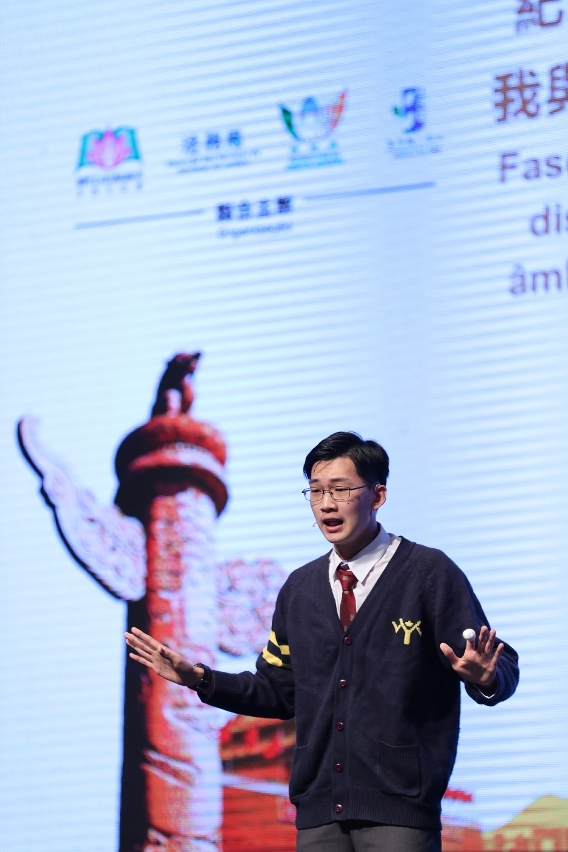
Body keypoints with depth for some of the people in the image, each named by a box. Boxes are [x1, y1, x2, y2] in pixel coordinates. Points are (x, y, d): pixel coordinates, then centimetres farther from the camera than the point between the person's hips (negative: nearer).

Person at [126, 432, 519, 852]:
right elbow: (280, 691, 19)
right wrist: (201, 679, 8)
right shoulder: (300, 589, 15)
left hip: (398, 807, -5)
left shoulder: (430, 573, -2)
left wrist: (485, 678, -27)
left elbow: (503, 672, -4)